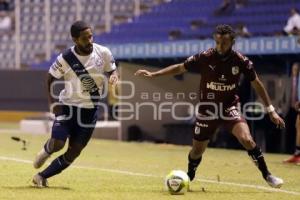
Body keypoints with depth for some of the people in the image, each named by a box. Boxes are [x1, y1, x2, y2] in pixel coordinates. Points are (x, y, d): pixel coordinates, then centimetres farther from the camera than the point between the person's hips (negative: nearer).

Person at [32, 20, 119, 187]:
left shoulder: (103, 53, -10)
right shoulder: (65, 59, -15)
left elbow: (113, 70, 6)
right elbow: (51, 80, -1)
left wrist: (114, 76, -18)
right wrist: (53, 102, -12)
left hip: (90, 110, 2)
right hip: (68, 106, -2)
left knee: (74, 152, 0)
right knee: (57, 144, -20)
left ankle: (42, 176, 16)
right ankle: (46, 151, 18)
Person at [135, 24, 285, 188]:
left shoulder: (241, 61, -13)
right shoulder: (205, 57, -15)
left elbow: (256, 84, 0)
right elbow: (180, 68, -2)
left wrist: (271, 110, 0)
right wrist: (153, 74, -6)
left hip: (229, 107, -1)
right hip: (207, 109, 1)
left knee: (246, 139, -24)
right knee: (197, 150, 8)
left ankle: (267, 176, -9)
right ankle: (189, 177, 40)